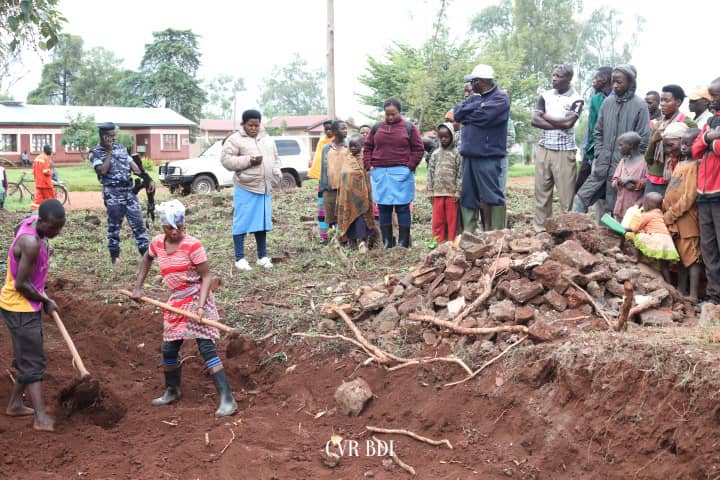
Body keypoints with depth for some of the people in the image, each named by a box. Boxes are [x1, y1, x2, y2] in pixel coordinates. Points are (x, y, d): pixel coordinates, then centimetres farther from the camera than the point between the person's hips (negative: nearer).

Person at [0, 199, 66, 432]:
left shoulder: (32, 223, -2)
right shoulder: (31, 243, -29)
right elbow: (21, 284, -26)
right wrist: (46, 301, -9)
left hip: (28, 305, 9)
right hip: (19, 307, -9)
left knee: (28, 357, 17)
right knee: (33, 361, -9)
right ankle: (41, 417, -9)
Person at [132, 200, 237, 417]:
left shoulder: (192, 245, -17)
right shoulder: (157, 243, 1)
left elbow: (206, 277, -16)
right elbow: (147, 260, 23)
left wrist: (200, 305, -26)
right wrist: (138, 287, 18)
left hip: (196, 298, -6)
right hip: (176, 301, 7)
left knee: (206, 348, -14)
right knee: (169, 348, 13)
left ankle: (227, 399, -14)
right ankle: (172, 391, 37)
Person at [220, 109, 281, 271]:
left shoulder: (267, 139, 14)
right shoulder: (235, 139, -5)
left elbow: (275, 159, 21)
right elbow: (226, 160, -11)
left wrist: (277, 175, 3)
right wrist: (248, 160, -19)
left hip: (265, 188, 6)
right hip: (245, 188, -6)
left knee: (262, 223, 12)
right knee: (242, 223, -3)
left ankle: (263, 256, 20)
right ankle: (240, 258, 3)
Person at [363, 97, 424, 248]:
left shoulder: (409, 127, 3)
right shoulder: (377, 128, 11)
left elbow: (418, 149, 2)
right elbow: (368, 147, 15)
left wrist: (409, 166, -7)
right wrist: (369, 165, 3)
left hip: (401, 173, -3)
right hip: (380, 173, 3)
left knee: (402, 207, -1)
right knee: (383, 208, 5)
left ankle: (403, 242, 3)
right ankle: (387, 242, 11)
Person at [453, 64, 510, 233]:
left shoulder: (500, 98, -4)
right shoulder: (475, 97, 19)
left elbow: (482, 117, -17)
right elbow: (457, 113, 7)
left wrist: (465, 114, 0)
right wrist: (475, 104, -5)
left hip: (488, 156, -7)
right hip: (469, 154, 7)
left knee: (490, 196, -5)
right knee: (468, 196, 8)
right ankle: (468, 233, 14)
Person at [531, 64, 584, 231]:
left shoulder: (576, 99, -2)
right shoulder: (545, 96, 10)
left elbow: (568, 122, -16)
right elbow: (535, 120, -2)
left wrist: (545, 116, -3)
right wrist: (559, 124, -11)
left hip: (564, 152, -4)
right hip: (543, 149, 4)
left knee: (566, 194, -5)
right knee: (541, 192, 5)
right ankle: (540, 229, 9)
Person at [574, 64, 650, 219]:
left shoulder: (640, 106, -7)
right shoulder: (607, 102, 7)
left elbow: (643, 140, -6)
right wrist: (598, 155, 4)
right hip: (602, 165, 4)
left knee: (613, 208, 2)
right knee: (581, 198, -1)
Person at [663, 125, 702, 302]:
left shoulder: (692, 165, -12)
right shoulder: (679, 163, 16)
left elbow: (688, 198, -17)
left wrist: (668, 216, -13)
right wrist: (665, 215, 8)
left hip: (687, 220, -9)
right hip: (674, 221, 9)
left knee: (691, 257, -6)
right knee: (679, 256, 13)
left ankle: (693, 295, -6)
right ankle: (682, 291, 19)